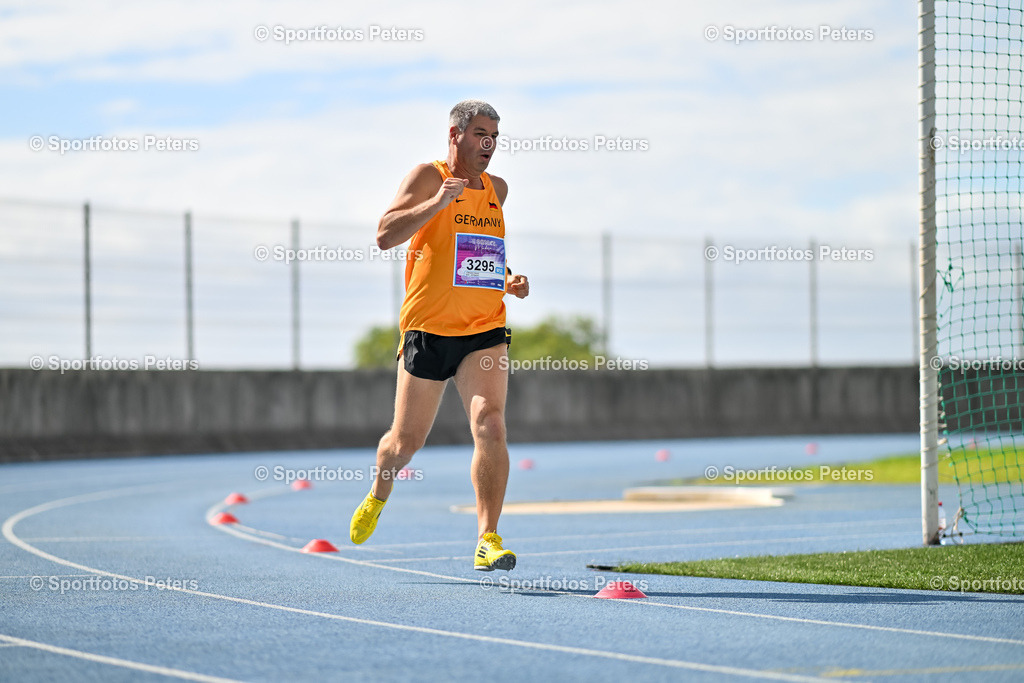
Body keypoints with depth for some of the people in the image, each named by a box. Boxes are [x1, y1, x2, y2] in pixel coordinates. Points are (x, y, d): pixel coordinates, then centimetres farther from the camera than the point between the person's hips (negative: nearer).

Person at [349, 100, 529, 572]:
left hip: (485, 330, 3)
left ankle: (488, 539, -20)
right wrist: (438, 201, -24)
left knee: (490, 424, -19)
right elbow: (385, 235, -16)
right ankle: (378, 497, 42)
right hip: (428, 329, -3)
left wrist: (508, 281, 13)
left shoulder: (496, 190, 15)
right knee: (406, 440, 8)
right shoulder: (428, 178, -4)